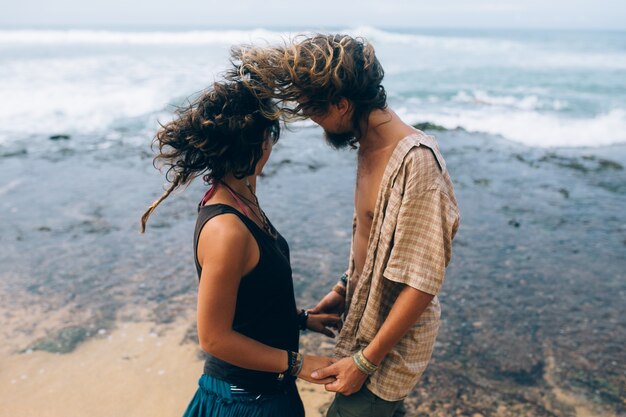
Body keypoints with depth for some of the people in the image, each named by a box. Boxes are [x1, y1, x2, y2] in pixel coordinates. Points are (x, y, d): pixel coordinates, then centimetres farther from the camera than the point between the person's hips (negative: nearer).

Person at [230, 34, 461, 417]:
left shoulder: (416, 161, -29)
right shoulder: (371, 145, -1)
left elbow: (423, 282, -27)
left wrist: (365, 361, -20)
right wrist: (345, 289, 11)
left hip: (395, 339, -8)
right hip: (370, 313, 8)